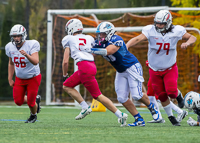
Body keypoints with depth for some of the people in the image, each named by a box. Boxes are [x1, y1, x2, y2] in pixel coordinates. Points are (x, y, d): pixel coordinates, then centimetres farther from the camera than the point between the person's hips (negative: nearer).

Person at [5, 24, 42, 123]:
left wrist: (26, 55, -54)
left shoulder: (31, 45, -24)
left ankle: (33, 115, 34)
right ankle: (36, 99, 31)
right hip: (19, 78, 5)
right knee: (18, 101, 2)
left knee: (30, 103, -2)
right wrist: (10, 79, 9)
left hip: (33, 78, -5)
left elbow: (35, 62, -37)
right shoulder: (10, 47, -8)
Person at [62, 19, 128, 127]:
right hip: (92, 65, 7)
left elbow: (65, 61, 5)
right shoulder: (89, 38, 23)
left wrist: (65, 75, 19)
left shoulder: (68, 39, 9)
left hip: (84, 67, -7)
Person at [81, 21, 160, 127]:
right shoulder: (100, 43, 0)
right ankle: (139, 120, 4)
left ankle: (151, 107, 17)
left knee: (136, 95, -14)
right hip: (121, 72, 8)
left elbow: (107, 51, -38)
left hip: (132, 68, -8)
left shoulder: (116, 40, -24)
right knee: (122, 98, -2)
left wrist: (91, 50, -41)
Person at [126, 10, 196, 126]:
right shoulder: (150, 30, -17)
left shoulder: (176, 31, -13)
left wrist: (187, 43, -24)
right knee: (162, 95, 5)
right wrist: (126, 46, -45)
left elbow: (192, 37, -1)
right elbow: (138, 39, -28)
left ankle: (177, 95, 20)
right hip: (155, 69, 1)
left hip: (170, 68, 0)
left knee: (171, 91, -17)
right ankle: (171, 116, 24)